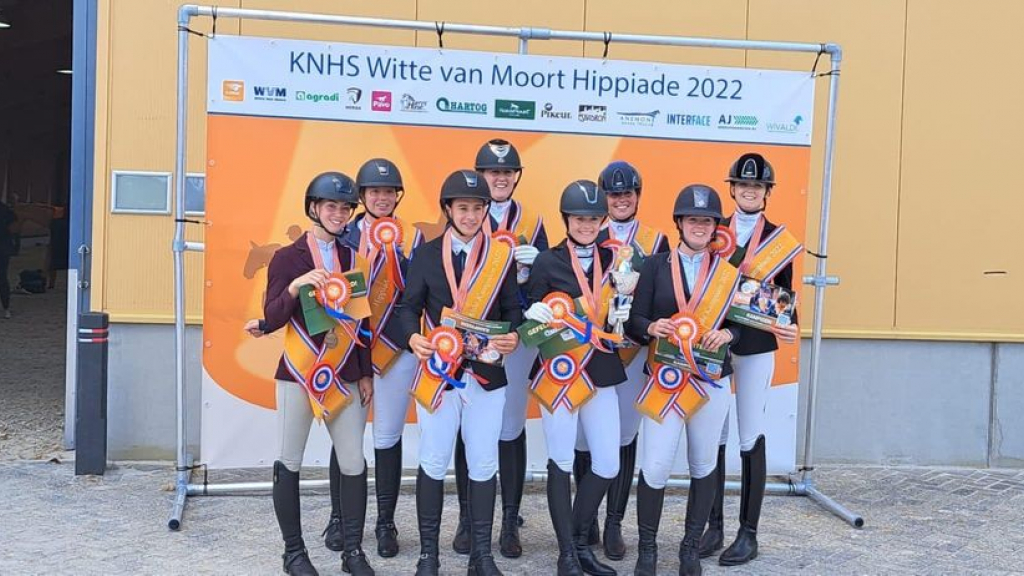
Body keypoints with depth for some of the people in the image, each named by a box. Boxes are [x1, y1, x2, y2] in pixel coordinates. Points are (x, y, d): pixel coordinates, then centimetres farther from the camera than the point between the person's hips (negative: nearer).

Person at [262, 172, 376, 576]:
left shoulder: (354, 260, 10)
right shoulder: (287, 258, -2)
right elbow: (271, 321, -7)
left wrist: (366, 373, 12)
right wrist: (294, 288, -24)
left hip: (344, 377, 3)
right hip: (298, 375, -3)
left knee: (354, 464, 2)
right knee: (289, 464, 3)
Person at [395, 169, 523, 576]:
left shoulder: (501, 254, 6)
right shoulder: (426, 254, 4)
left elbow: (512, 308, 6)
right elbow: (409, 305, 2)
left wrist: (513, 336, -14)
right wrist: (413, 337, -17)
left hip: (487, 374, 1)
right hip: (438, 374, -1)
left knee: (483, 465, 4)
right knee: (433, 464, 4)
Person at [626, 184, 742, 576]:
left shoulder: (729, 270, 6)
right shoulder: (655, 266, 1)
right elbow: (635, 319, -3)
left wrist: (727, 334, -14)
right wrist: (652, 327, -24)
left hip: (712, 381, 2)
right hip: (664, 379, -2)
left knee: (703, 465, 10)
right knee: (655, 467, -6)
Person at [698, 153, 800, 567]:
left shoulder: (779, 239, 4)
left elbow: (785, 294, 5)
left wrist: (790, 326, -14)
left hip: (757, 347, -1)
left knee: (751, 438, 1)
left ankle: (748, 533, 10)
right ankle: (714, 527, 18)